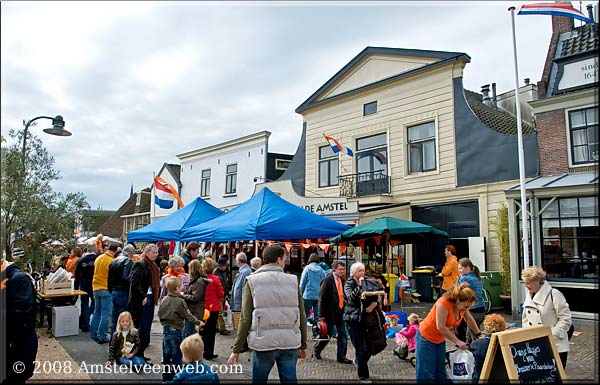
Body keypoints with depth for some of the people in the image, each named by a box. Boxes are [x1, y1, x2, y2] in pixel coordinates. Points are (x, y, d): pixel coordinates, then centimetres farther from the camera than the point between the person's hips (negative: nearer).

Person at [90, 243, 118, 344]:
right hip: (106, 289, -7)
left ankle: (93, 334, 23)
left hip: (96, 288, 8)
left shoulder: (98, 258, 6)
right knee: (106, 314, 0)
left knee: (97, 312, 18)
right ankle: (102, 337, 1)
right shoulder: (111, 261, -16)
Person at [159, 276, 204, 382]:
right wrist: (198, 322, 2)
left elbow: (160, 315, 8)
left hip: (166, 330, 6)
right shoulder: (180, 301, -15)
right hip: (176, 330, -6)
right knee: (176, 356, 5)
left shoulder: (163, 300, 2)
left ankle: (166, 378, 22)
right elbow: (188, 315, -10)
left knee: (166, 356, 14)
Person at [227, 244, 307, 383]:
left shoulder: (253, 281, 0)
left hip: (263, 343, -1)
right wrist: (303, 345, 13)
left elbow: (246, 320, -3)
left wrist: (236, 350, 3)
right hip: (290, 343, 1)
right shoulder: (292, 281, 4)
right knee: (289, 379, 11)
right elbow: (302, 317, 4)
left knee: (259, 380, 13)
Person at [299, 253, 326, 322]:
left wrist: (301, 294, 6)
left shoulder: (307, 268, -2)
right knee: (317, 315, 7)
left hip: (308, 295, -3)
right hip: (319, 296, 3)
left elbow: (302, 283, -1)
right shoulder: (322, 270, 5)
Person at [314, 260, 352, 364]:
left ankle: (341, 356, 16)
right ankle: (317, 350, 30)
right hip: (330, 312, -6)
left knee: (343, 334, 5)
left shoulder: (342, 280, 7)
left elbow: (344, 295, 13)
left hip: (341, 311, 6)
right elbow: (321, 297, -13)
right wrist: (321, 314, -13)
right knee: (328, 334, 6)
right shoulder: (327, 280, -12)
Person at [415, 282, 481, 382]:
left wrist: (478, 334, 15)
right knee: (427, 372, -4)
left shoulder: (462, 305, -8)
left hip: (440, 339, 7)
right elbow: (441, 327, -29)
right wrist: (457, 342, -24)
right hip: (426, 337, -7)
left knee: (440, 370, 11)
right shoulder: (443, 304, -31)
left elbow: (470, 320, 12)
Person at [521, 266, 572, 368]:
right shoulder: (529, 295, 9)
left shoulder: (554, 294, -12)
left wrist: (552, 335, -16)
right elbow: (525, 318, 17)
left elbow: (565, 318, -12)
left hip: (555, 347, -5)